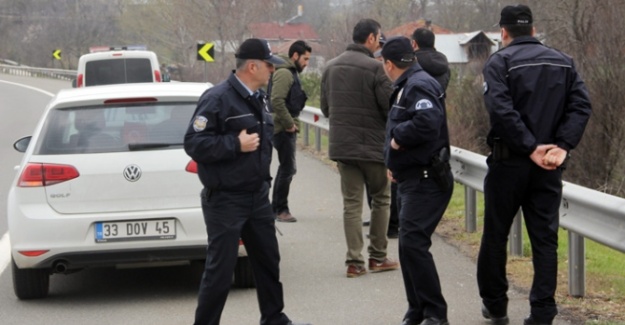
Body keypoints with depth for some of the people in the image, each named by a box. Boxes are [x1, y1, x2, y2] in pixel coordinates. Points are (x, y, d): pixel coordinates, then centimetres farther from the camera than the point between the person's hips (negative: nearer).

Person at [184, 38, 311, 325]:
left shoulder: (259, 97, 10)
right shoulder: (217, 99, -18)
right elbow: (194, 143, -22)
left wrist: (263, 179, 16)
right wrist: (236, 145, -24)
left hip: (258, 196, 8)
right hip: (225, 201, -8)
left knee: (268, 261, 17)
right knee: (220, 269, -3)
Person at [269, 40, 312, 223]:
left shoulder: (291, 73, 18)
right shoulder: (284, 73, -15)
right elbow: (276, 101, -25)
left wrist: (293, 123, 12)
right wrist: (289, 123, -19)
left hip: (287, 128, 11)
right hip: (283, 129, -11)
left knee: (286, 168, 15)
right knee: (288, 169, -7)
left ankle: (276, 207, 22)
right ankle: (281, 209, -1)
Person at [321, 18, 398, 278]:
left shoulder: (331, 67, 6)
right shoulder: (374, 67, -14)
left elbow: (325, 107, 12)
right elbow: (390, 107, -14)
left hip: (341, 146, 5)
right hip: (373, 144, -5)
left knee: (351, 203, 7)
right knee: (381, 199, 11)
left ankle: (354, 261, 2)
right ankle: (377, 256, 13)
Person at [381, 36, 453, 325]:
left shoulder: (419, 85, -15)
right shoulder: (408, 86, 18)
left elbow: (428, 122, -32)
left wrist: (398, 137, -17)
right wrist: (395, 163, 10)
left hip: (426, 180, -11)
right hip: (414, 179, 11)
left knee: (412, 244, -15)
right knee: (409, 245, 13)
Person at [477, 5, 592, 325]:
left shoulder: (499, 62, -5)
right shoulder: (563, 62, 10)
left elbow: (501, 109, -20)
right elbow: (581, 105, -2)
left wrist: (531, 148, -17)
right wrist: (562, 146, -10)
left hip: (509, 161, -3)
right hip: (549, 165, 3)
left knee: (495, 235, 12)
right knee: (545, 239, 5)